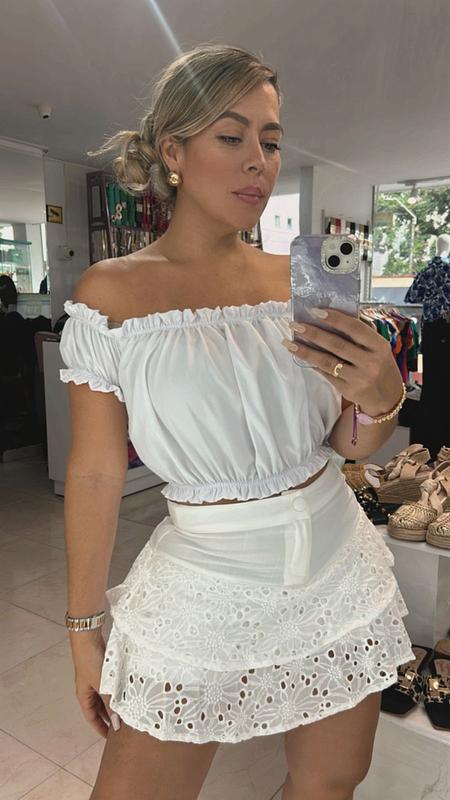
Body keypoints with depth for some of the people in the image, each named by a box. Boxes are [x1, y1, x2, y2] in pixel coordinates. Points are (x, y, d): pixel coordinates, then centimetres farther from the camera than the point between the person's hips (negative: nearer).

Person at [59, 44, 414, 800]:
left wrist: (381, 397, -18)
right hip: (206, 588, -3)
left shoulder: (297, 281, -1)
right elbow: (95, 472, -7)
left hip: (339, 573, 4)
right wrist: (84, 627, 0)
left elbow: (347, 444, 5)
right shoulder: (110, 292, -11)